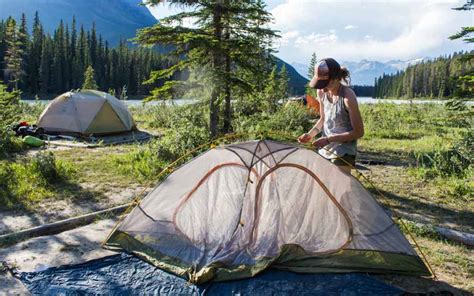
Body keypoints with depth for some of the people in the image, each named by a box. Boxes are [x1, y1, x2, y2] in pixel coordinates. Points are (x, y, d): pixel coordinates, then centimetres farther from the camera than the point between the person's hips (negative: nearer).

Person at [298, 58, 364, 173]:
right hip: (325, 150, 7)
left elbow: (358, 132, -17)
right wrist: (310, 134, -3)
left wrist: (329, 140, -22)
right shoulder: (322, 93, -3)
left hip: (343, 153, -7)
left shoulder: (347, 97, -22)